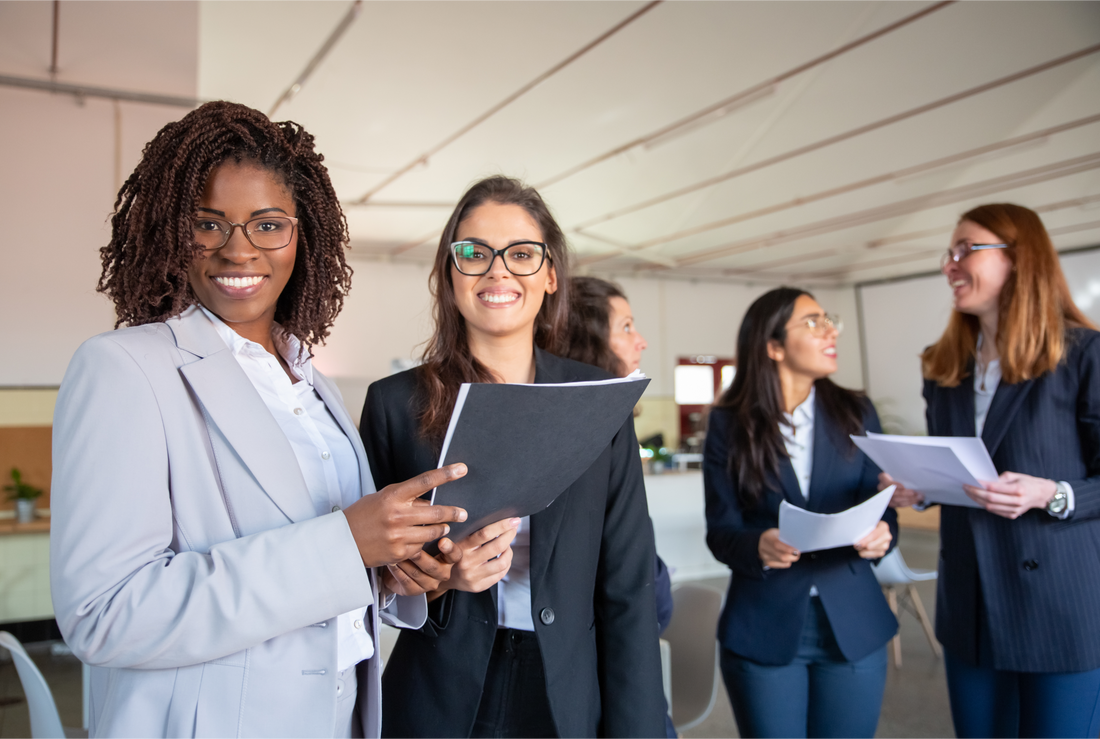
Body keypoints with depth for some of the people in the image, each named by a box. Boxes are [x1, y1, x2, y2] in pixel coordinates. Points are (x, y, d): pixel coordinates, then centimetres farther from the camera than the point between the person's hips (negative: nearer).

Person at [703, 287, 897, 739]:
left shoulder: (856, 414, 4)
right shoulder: (729, 424, -4)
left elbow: (880, 504, 5)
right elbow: (721, 530, -5)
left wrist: (882, 532, -17)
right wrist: (758, 546, -26)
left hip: (853, 627, 2)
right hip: (762, 630, -2)